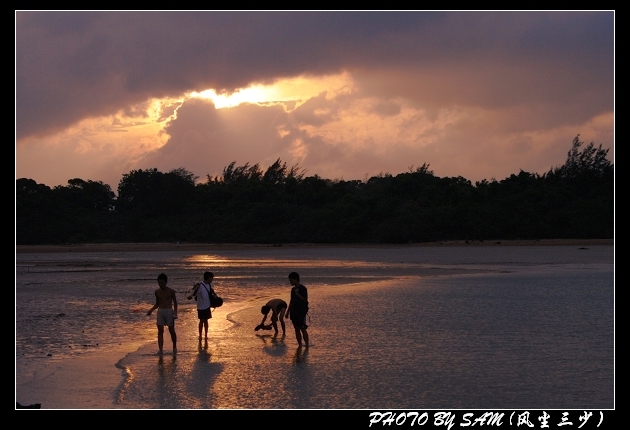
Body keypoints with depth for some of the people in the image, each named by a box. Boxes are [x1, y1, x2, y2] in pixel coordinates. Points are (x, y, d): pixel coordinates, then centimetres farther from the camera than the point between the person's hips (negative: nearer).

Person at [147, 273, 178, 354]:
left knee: (172, 330, 5)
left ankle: (174, 347, 23)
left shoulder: (171, 291, -3)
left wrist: (175, 312, -8)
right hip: (160, 311, 3)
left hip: (169, 311, -3)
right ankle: (160, 349, -7)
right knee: (160, 331, -5)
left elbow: (175, 302, 4)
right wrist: (151, 310, 1)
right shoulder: (157, 292, 6)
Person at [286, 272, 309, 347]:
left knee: (303, 329, -8)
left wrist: (298, 294, -25)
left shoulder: (303, 288, -9)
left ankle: (307, 345, -4)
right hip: (294, 312, 7)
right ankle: (300, 345, 12)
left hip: (301, 312, -7)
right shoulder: (293, 289, 14)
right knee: (296, 329, 7)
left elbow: (305, 300, -16)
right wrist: (288, 312, 18)